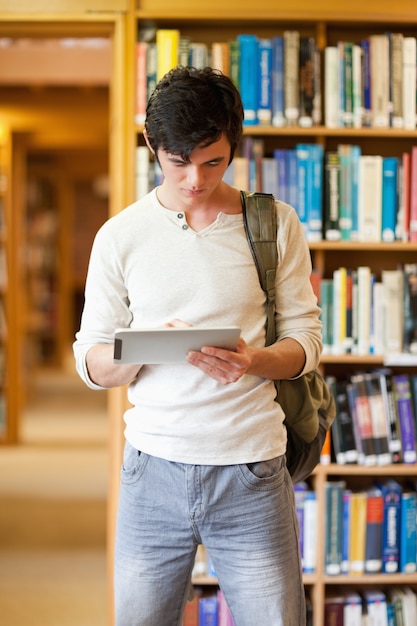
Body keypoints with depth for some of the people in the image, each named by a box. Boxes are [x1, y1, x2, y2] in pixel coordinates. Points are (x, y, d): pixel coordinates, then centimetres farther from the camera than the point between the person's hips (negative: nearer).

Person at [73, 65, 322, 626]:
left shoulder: (276, 225, 2)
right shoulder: (121, 235, 3)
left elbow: (306, 338, 4)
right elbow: (91, 361, 4)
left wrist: (255, 360, -18)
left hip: (252, 468, 0)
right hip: (154, 472, 1)